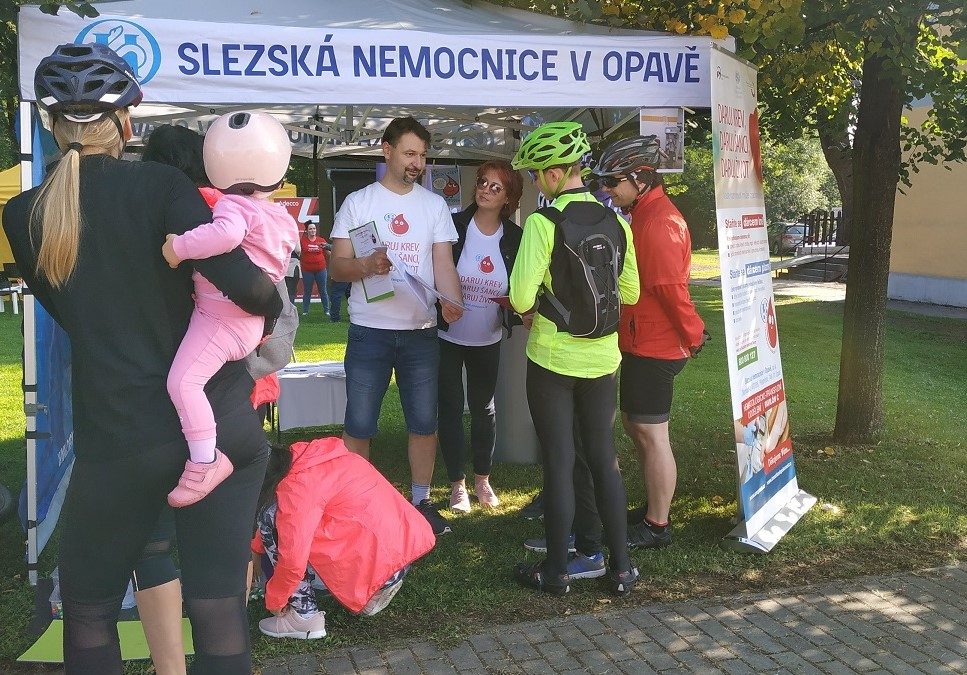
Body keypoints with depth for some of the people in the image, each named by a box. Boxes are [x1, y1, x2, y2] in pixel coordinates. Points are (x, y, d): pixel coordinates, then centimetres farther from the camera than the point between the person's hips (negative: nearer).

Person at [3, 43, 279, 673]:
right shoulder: (158, 184, -6)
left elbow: (77, 314, 14)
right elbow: (241, 280, -17)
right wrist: (275, 306, 3)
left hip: (118, 437, 1)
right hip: (221, 424, -1)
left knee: (88, 608, 21)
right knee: (219, 607, 8)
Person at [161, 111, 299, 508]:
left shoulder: (235, 207, -15)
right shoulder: (281, 219, 12)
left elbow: (225, 234, -40)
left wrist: (180, 246, -30)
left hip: (221, 318, -10)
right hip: (254, 322, 10)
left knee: (183, 381, -18)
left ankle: (205, 462, -20)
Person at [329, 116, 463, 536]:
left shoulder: (435, 205, 8)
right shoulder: (357, 202, 2)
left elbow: (444, 264, 1)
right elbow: (337, 266, -1)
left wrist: (452, 303, -20)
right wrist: (366, 266, -23)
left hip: (420, 332, 2)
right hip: (368, 331, -2)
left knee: (424, 422, 8)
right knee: (359, 425, 3)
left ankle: (421, 501, 23)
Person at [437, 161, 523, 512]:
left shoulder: (514, 238, -5)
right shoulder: (454, 226, -12)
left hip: (487, 339, 2)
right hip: (447, 336, -2)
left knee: (483, 408, 14)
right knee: (451, 408, 5)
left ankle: (482, 480, 30)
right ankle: (457, 484, 18)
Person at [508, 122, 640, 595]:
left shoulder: (544, 222, -16)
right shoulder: (615, 223, 1)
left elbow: (522, 297, -20)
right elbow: (630, 293, 9)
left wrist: (529, 308, 1)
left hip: (553, 357, -4)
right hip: (602, 358, 5)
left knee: (558, 465, 5)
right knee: (605, 460, 14)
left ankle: (556, 571, 17)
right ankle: (620, 569, 21)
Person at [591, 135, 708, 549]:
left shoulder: (659, 222, -20)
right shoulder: (643, 215, 14)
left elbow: (672, 288, -23)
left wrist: (693, 337, -15)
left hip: (654, 348, -10)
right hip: (640, 343, 11)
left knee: (650, 433, -2)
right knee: (635, 425, 18)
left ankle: (656, 527, 9)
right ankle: (652, 508, 32)